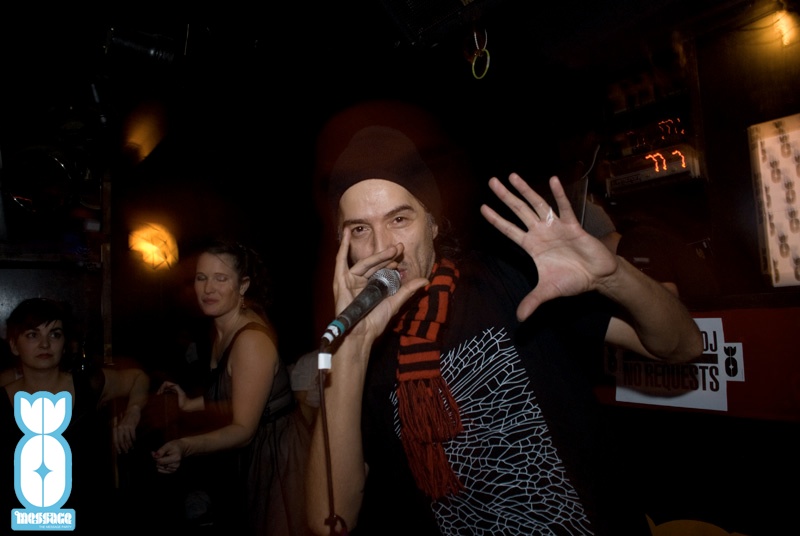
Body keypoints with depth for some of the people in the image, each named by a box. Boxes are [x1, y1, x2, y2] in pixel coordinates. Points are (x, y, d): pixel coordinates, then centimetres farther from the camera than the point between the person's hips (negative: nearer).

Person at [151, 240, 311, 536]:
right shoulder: (222, 328, 2)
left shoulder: (252, 338, -27)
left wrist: (186, 447, -39)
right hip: (249, 456, 9)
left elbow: (243, 428, -27)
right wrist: (190, 403, 6)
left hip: (275, 455, -9)